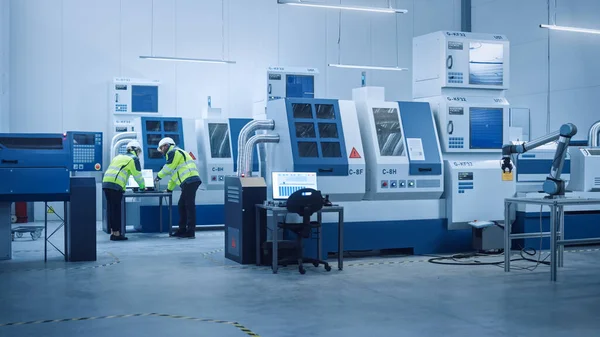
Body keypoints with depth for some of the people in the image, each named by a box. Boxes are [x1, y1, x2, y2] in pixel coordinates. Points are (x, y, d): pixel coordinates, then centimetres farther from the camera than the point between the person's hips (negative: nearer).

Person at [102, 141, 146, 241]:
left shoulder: (118, 157, 29)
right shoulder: (134, 159, 6)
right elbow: (138, 175, 6)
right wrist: (143, 187, 22)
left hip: (106, 183, 7)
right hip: (116, 185, -7)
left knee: (111, 208, 10)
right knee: (116, 209, -5)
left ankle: (113, 232, 14)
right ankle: (116, 233, -4)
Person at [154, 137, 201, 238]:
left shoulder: (173, 152, -1)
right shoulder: (176, 153, 31)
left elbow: (168, 168, -7)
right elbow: (174, 174, 33)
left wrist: (158, 176, 10)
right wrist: (169, 189, 34)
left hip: (189, 181, -10)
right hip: (190, 182, 10)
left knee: (189, 206, -10)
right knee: (181, 206, 13)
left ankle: (190, 232, -11)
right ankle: (182, 230, 17)